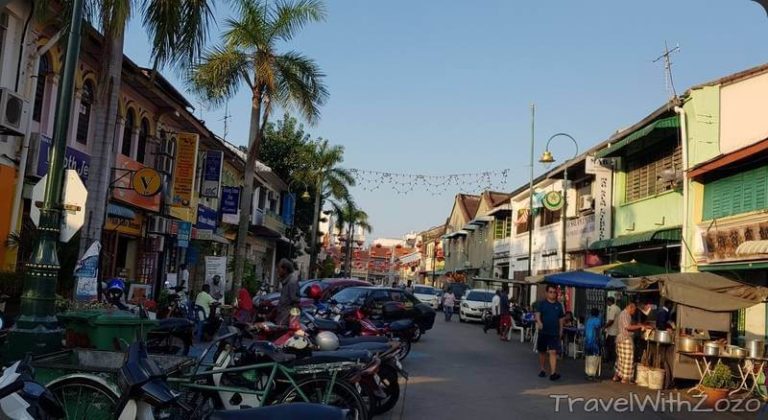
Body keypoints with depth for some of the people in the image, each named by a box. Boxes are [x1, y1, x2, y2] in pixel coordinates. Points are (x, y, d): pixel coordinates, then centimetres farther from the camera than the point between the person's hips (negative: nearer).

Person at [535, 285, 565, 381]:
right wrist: (539, 322, -33)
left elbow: (561, 319, 13)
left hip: (554, 333, 0)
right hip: (543, 332, 0)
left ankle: (553, 373, -16)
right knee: (542, 351, 11)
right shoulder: (541, 303, -1)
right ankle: (542, 369, 28)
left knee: (553, 352, -11)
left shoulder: (558, 305, 7)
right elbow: (537, 314, -13)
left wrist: (561, 332, 10)